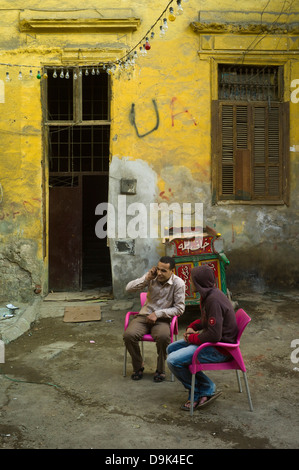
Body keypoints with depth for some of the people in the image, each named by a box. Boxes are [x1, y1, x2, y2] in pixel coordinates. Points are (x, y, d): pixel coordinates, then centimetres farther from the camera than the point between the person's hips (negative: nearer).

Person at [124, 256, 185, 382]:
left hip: (163, 319, -3)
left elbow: (180, 308, -8)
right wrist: (146, 278, -16)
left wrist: (158, 314, -15)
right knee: (129, 335, -25)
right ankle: (138, 366, 1)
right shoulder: (152, 277, 0)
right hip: (144, 315, 3)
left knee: (163, 336, -36)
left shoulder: (178, 283, -8)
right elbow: (129, 288, -3)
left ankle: (160, 369, -9)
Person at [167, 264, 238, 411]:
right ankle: (207, 388, 9)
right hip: (212, 340, 11)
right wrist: (192, 327, 5)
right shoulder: (209, 294, 6)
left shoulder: (214, 300, -25)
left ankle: (202, 391, 5)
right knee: (172, 349, 13)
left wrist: (192, 338, -13)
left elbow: (214, 335, -28)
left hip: (220, 349, -11)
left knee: (173, 361, -18)